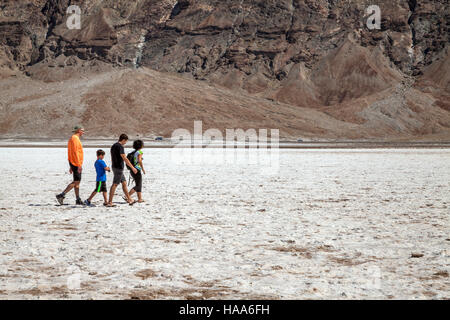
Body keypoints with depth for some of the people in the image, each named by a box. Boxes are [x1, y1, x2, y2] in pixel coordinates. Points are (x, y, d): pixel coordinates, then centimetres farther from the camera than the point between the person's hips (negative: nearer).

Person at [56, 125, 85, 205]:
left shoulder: (72, 139, 18)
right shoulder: (75, 139, -13)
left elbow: (70, 153, 21)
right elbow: (75, 152, -20)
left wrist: (71, 166, 23)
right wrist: (79, 165, -23)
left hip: (73, 163, 10)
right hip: (76, 163, -10)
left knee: (77, 181, 10)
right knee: (76, 181, -9)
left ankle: (78, 200, 11)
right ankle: (61, 195, -12)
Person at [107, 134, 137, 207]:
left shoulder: (113, 146, 14)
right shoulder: (120, 147, -16)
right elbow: (125, 158, -21)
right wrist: (132, 168, -18)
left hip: (115, 167, 10)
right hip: (119, 168, -10)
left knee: (124, 183, 15)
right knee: (115, 184, -7)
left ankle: (129, 199, 20)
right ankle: (110, 202, -6)